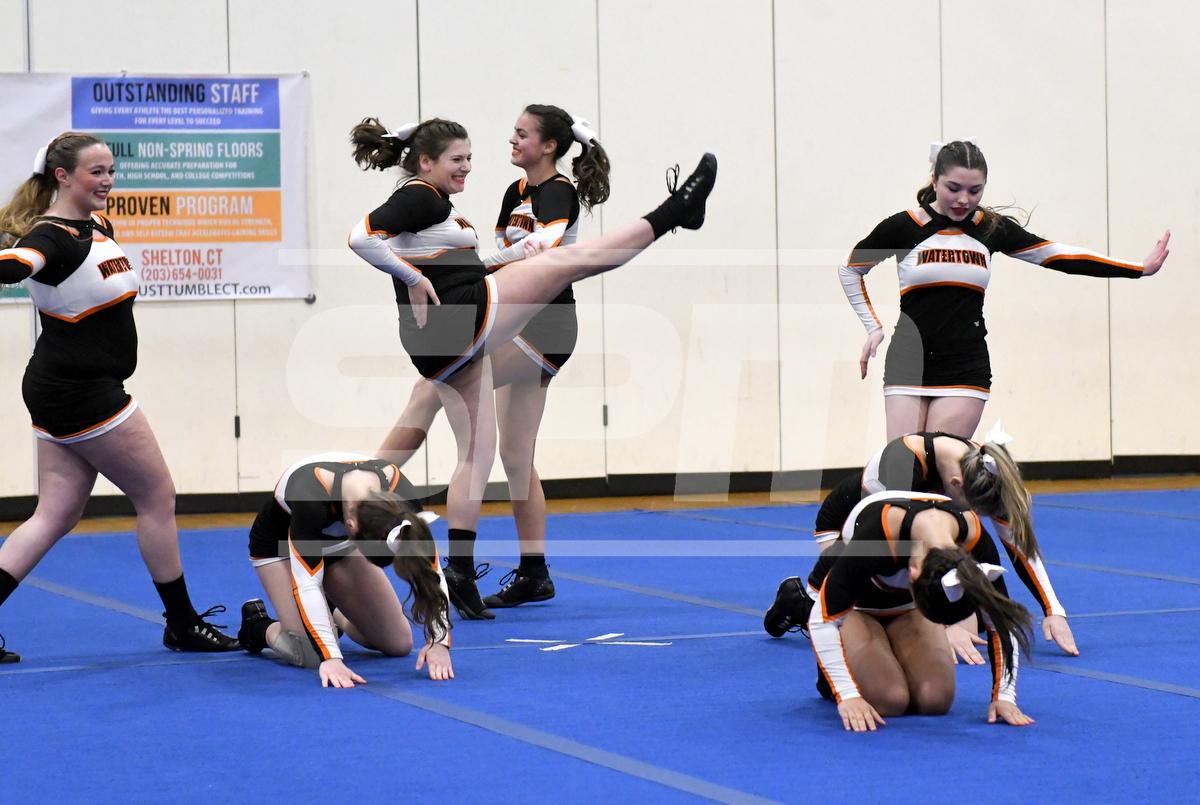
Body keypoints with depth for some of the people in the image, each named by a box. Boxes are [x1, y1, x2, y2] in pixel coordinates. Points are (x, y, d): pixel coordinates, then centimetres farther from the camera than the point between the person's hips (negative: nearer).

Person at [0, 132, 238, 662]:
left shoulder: (97, 225, 7)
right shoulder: (51, 236, -20)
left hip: (61, 392, 9)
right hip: (82, 393, -9)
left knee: (56, 515, 7)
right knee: (157, 497, 3)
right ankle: (183, 625, 14)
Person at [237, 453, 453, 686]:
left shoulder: (401, 500, -32)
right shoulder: (311, 498, -44)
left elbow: (430, 572, -28)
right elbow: (306, 584, -45)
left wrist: (439, 643, -40)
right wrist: (330, 658, -53)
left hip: (339, 540, 4)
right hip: (279, 542, -4)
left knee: (399, 644, -4)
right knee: (312, 655, -22)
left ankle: (333, 613, 26)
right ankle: (257, 626, 11)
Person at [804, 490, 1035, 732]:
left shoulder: (974, 537, -32)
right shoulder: (875, 537, -43)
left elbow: (1000, 620, -16)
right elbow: (823, 619, -34)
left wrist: (1003, 695, -21)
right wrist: (847, 696, -38)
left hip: (904, 605, 4)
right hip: (850, 602, -4)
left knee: (936, 699, -16)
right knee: (889, 700, -24)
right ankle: (829, 675, 7)